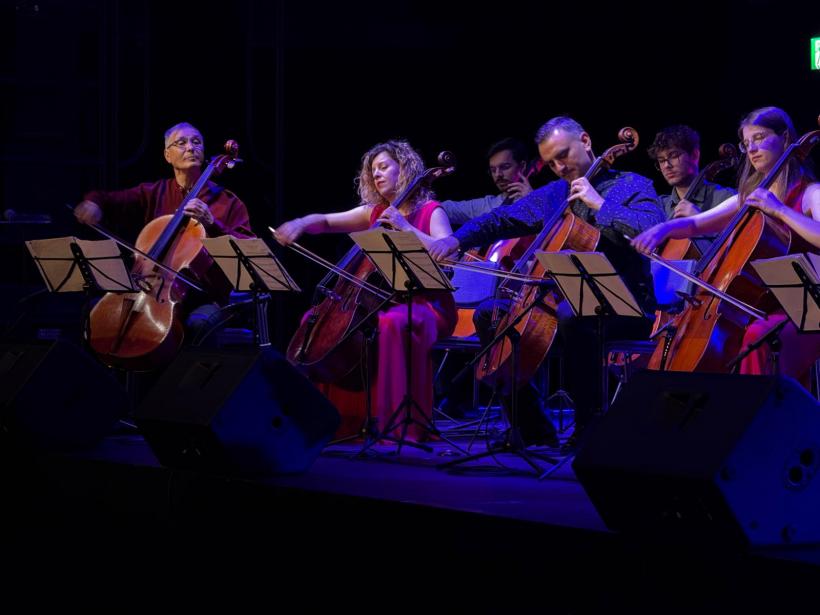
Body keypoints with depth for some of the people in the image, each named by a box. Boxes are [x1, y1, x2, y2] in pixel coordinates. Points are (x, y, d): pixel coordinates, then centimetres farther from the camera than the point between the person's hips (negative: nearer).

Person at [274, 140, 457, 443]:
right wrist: (301, 223, -8)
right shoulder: (373, 213, 15)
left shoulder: (431, 212, -2)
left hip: (426, 306, -7)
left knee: (392, 324, -39)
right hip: (381, 301, 7)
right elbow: (326, 221, 14)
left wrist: (404, 226, -23)